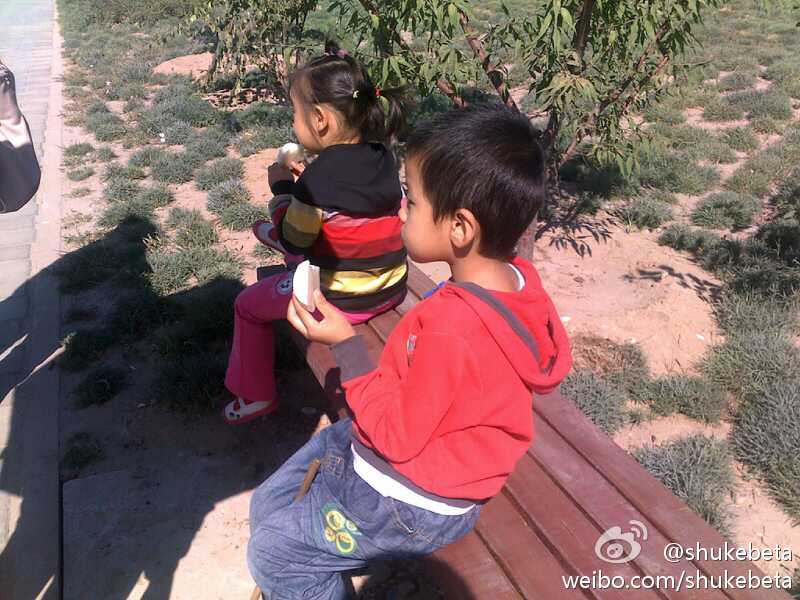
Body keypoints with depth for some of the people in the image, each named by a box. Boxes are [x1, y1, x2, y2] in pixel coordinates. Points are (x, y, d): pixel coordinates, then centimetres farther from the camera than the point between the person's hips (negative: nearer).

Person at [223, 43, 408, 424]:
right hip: (391, 289, 7)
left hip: (340, 301, -7)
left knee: (248, 305, 15)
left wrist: (282, 188, -1)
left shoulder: (318, 180, -24)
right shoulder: (382, 157, -4)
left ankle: (256, 395, 26)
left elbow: (292, 242, -11)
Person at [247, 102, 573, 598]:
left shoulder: (450, 330, -36)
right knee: (269, 503, 19)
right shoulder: (518, 277, -9)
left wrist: (346, 345, -21)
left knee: (271, 552, 5)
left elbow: (397, 435, -23)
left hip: (411, 505, -8)